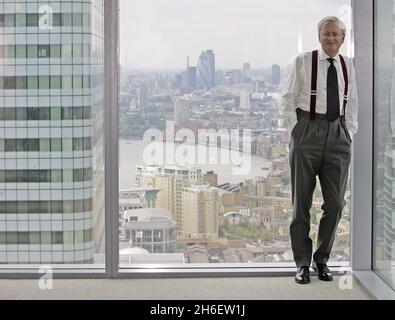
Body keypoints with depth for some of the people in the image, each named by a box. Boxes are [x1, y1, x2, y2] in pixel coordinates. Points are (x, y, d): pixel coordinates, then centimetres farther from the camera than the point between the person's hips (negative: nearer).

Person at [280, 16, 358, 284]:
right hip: (308, 130, -3)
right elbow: (287, 99, 3)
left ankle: (322, 259, 19)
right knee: (301, 201, 3)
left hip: (338, 134, 3)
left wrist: (350, 135, 9)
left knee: (335, 203, 3)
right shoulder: (303, 62, 1)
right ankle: (302, 263, 13)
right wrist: (297, 131, -3)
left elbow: (353, 104, 18)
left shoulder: (348, 66, 10)